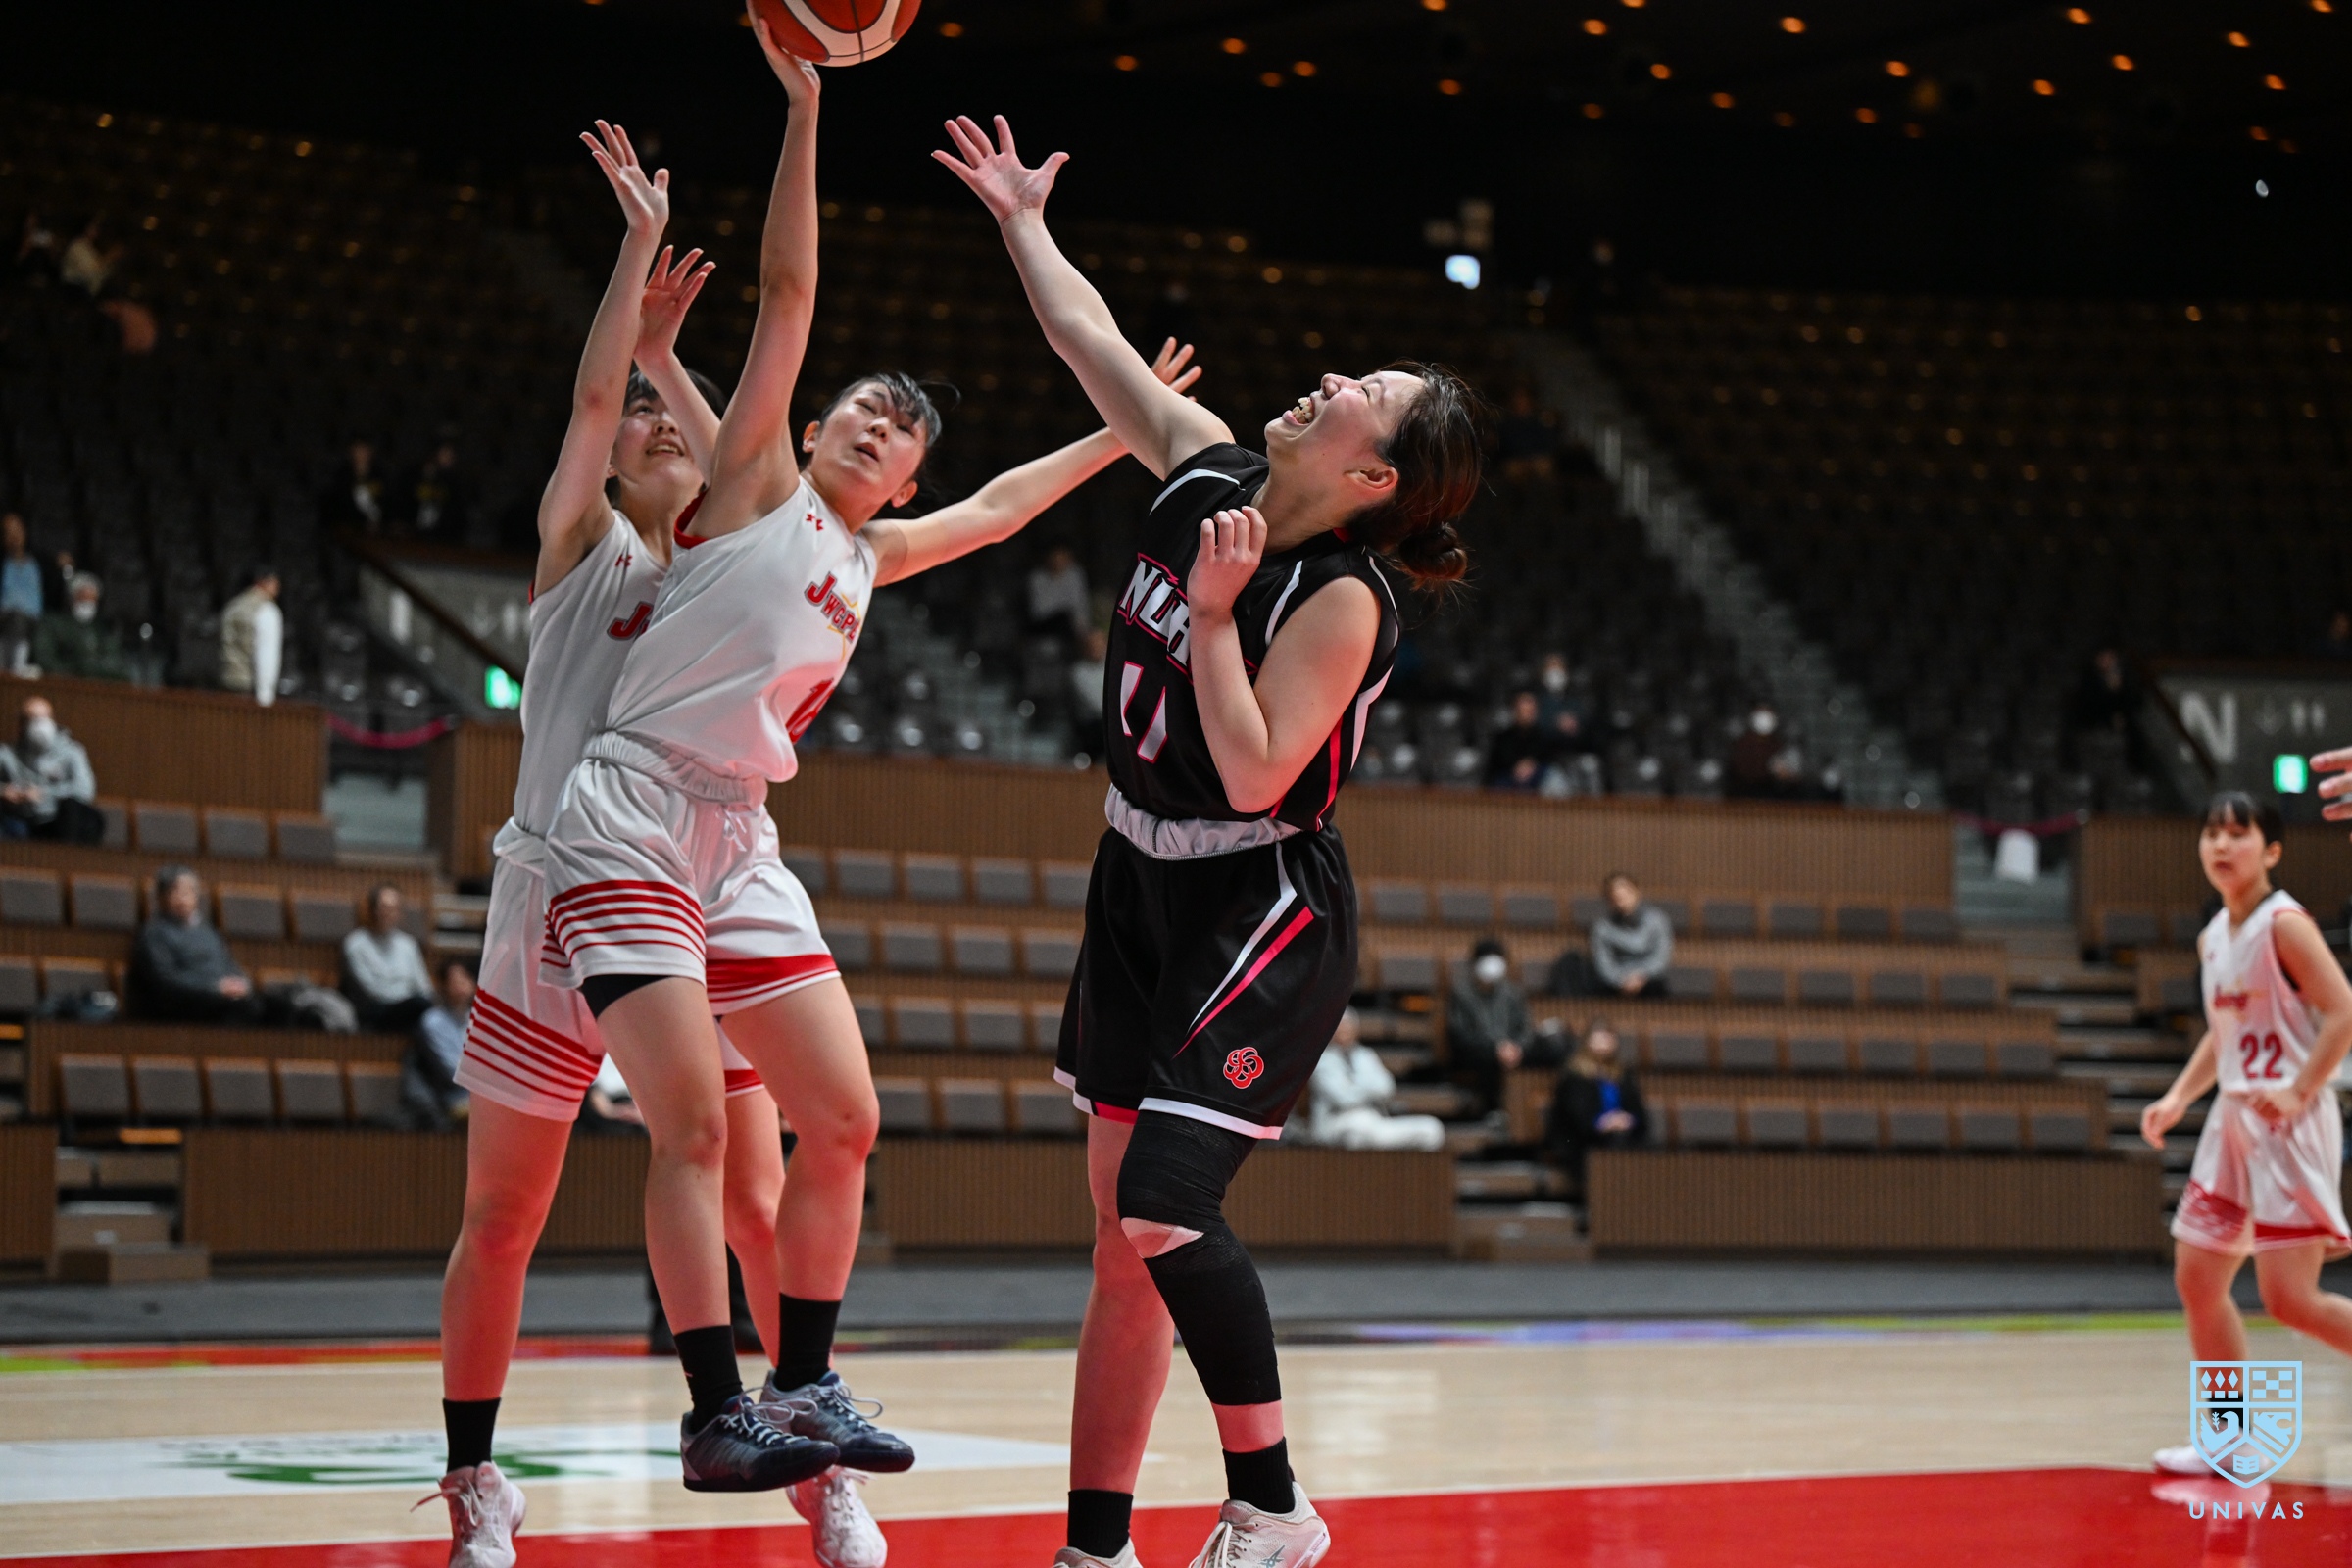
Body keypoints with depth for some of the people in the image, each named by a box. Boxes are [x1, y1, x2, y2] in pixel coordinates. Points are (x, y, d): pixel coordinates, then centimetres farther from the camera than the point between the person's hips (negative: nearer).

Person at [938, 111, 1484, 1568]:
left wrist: (1217, 608, -23)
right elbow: (1095, 341, 13)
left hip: (1261, 915, -8)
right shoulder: (1207, 475, 0)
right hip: (1145, 892, 8)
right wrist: (1024, 222, 20)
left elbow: (1255, 774, -25)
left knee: (1165, 1208, -18)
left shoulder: (1343, 601, -19)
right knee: (1127, 1239, 8)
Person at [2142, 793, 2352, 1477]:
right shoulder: (2213, 938, 13)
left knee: (2290, 1298, -14)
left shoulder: (2284, 924, -12)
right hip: (2233, 1119, 9)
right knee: (2197, 1281, 9)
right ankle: (2226, 1434, 20)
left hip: (2289, 1122, -9)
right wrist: (2178, 1098, 11)